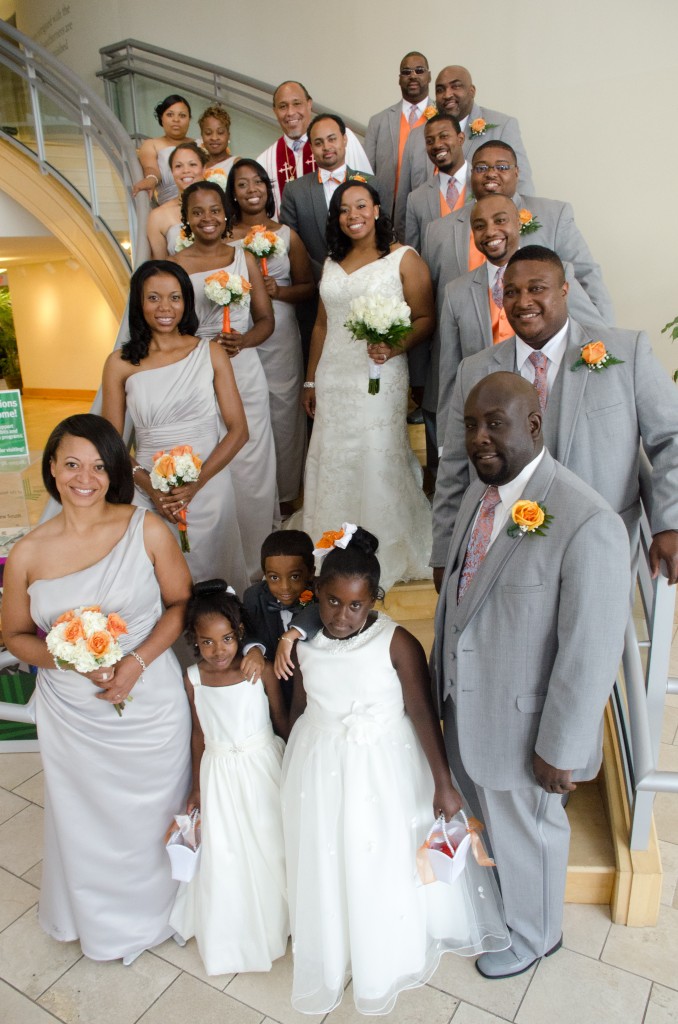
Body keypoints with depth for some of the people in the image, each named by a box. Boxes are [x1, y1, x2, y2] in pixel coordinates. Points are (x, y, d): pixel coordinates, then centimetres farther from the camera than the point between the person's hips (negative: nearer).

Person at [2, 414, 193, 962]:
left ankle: (158, 907, 52)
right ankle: (102, 920, 53)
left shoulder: (147, 531, -14)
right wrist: (71, 661, -16)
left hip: (151, 704, -1)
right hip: (73, 715, 2)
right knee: (87, 819, 21)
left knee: (155, 813, 18)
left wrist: (137, 660, -18)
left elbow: (181, 603, -5)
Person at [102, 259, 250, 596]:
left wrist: (195, 484, -13)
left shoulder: (210, 353, 0)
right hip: (148, 491, 0)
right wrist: (150, 487, -14)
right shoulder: (120, 363, 0)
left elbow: (238, 430, -3)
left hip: (209, 487, 0)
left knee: (213, 576, 13)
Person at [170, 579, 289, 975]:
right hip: (219, 772, 2)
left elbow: (281, 717, -6)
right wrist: (197, 785, 7)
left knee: (270, 843, 14)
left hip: (262, 764, -1)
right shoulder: (193, 679, -10)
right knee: (224, 853, 13)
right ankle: (236, 929, 40)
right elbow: (199, 734, 2)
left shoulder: (261, 669, -17)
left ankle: (276, 916, 42)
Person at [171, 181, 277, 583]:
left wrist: (242, 341, -13)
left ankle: (254, 566, 23)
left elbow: (266, 320, 7)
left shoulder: (245, 259, 7)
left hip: (245, 375, 2)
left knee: (250, 471, 4)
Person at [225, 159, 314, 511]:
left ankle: (284, 492, 22)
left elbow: (307, 287, 7)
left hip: (280, 336, 1)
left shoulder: (287, 235, 6)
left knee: (282, 410, 5)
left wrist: (278, 290, -10)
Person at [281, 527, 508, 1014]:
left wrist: (444, 784, -14)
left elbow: (424, 714, -16)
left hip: (384, 768, -3)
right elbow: (299, 706, 4)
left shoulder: (397, 643, -22)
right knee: (325, 867, 19)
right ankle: (333, 953, 49)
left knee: (388, 863, 17)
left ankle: (392, 953, 49)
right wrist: (295, 766, 15)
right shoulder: (305, 641, -9)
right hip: (320, 768, 3)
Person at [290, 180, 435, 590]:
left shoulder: (404, 258, -2)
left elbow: (426, 319, -6)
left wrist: (395, 347, -25)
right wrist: (311, 380, 17)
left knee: (378, 460, -3)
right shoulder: (333, 263, 15)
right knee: (333, 460, 9)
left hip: (379, 377, -5)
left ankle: (385, 554, 16)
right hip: (333, 379, 6)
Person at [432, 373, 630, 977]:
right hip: (465, 707, 7)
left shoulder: (587, 523, -31)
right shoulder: (481, 490, -5)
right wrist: (445, 678, 13)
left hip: (522, 724, -7)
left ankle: (534, 936, 53)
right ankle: (494, 890, 64)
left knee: (525, 833, 21)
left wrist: (560, 750, -16)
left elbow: (591, 655, -25)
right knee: (486, 813, 32)